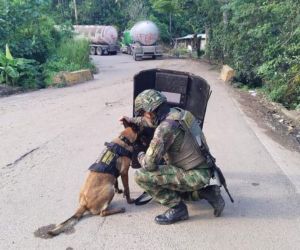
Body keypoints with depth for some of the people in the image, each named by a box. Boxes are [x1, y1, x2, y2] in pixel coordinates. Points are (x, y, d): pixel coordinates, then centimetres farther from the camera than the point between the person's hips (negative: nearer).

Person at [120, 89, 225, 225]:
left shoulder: (165, 127, -25)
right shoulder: (177, 113, 2)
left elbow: (149, 164, -23)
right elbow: (155, 120, 26)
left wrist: (140, 156, 0)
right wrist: (132, 120, 31)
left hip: (194, 176, -9)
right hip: (204, 171, 9)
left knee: (141, 176, -15)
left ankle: (177, 208, -3)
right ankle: (207, 192, 19)